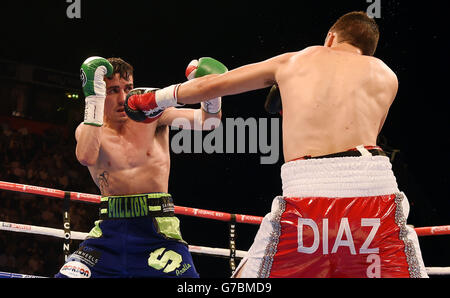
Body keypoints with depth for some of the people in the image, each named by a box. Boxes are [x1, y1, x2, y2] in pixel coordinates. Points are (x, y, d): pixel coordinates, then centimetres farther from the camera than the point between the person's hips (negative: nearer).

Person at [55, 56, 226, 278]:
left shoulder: (150, 116, 7)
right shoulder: (88, 129, 7)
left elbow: (208, 120, 0)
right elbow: (86, 157, -17)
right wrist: (93, 97, -20)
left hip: (156, 228, -1)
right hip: (110, 230, 1)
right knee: (67, 275, -13)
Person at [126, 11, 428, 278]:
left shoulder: (293, 61, 25)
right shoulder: (386, 76, 22)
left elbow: (209, 85, 31)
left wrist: (159, 98, 48)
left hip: (306, 194, 0)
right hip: (375, 187, 0)